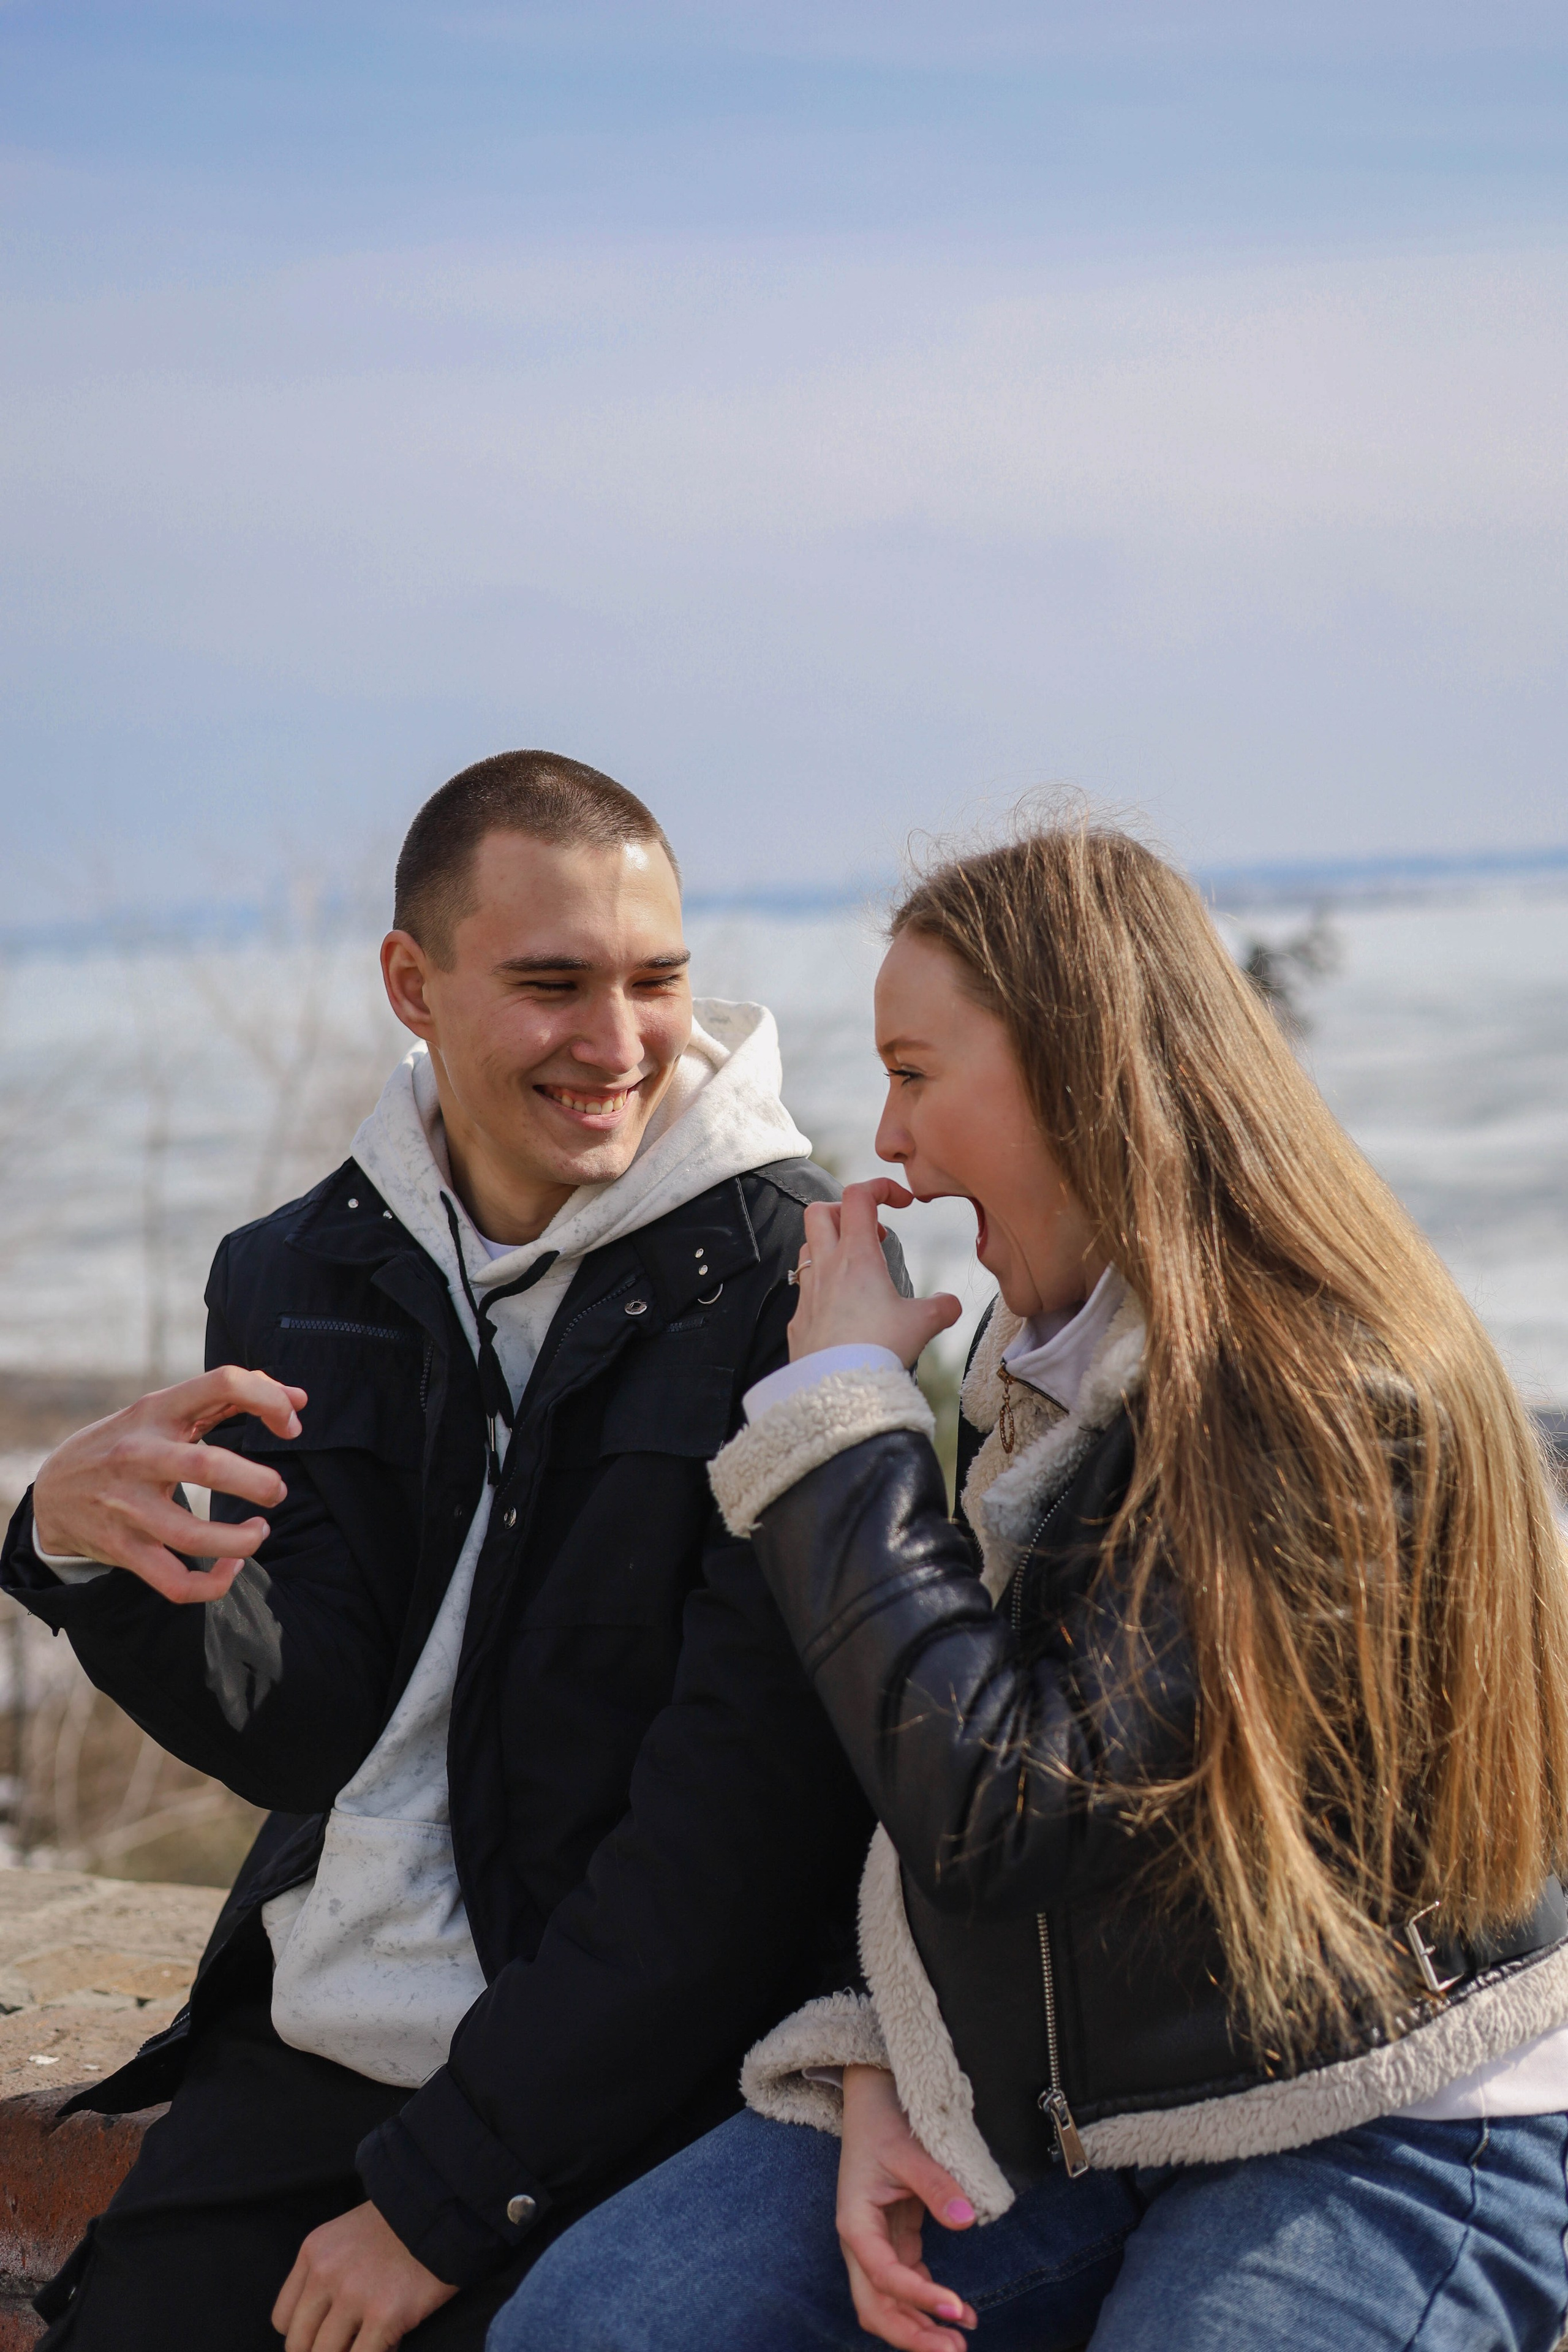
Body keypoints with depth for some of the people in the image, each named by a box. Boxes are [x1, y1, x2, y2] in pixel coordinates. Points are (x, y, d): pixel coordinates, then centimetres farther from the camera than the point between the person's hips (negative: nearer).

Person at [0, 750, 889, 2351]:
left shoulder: (784, 1276, -11)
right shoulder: (302, 1278, 6)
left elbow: (744, 1815, -15)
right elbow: (300, 1733, -3)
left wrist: (447, 2188, -15)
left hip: (619, 2090, -4)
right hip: (307, 2048, 5)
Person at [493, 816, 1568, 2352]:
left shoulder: (1335, 1406, -20)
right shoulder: (1046, 1367, 7)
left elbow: (999, 1810, -26)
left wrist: (845, 1409, -17)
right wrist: (877, 2076, -3)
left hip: (1364, 2142, -6)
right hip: (1035, 2096, 7)